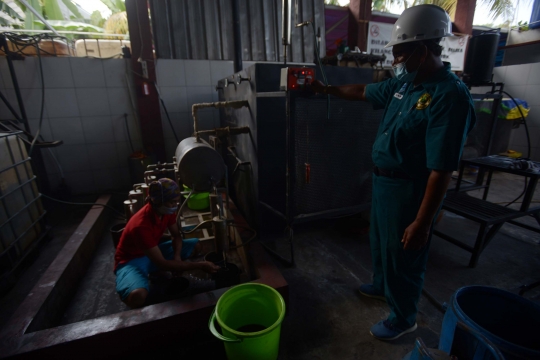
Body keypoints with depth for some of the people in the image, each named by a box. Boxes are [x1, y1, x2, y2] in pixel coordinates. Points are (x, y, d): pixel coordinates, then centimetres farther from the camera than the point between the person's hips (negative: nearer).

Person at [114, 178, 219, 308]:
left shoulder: (167, 210, -14)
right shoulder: (141, 226, -36)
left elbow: (177, 236, 2)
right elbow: (162, 263, -34)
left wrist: (177, 256, -19)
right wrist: (199, 265, -35)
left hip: (154, 252, 7)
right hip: (131, 261, -7)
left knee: (196, 245, -2)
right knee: (138, 295, -38)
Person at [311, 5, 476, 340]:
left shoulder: (450, 97, -25)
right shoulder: (405, 83, 2)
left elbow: (442, 170, -27)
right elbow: (364, 91, 19)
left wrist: (422, 222, -25)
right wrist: (328, 89, 26)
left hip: (409, 190, -9)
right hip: (383, 180, 9)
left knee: (403, 257, 11)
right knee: (380, 241, 26)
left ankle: (404, 319, 36)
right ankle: (382, 285, 53)